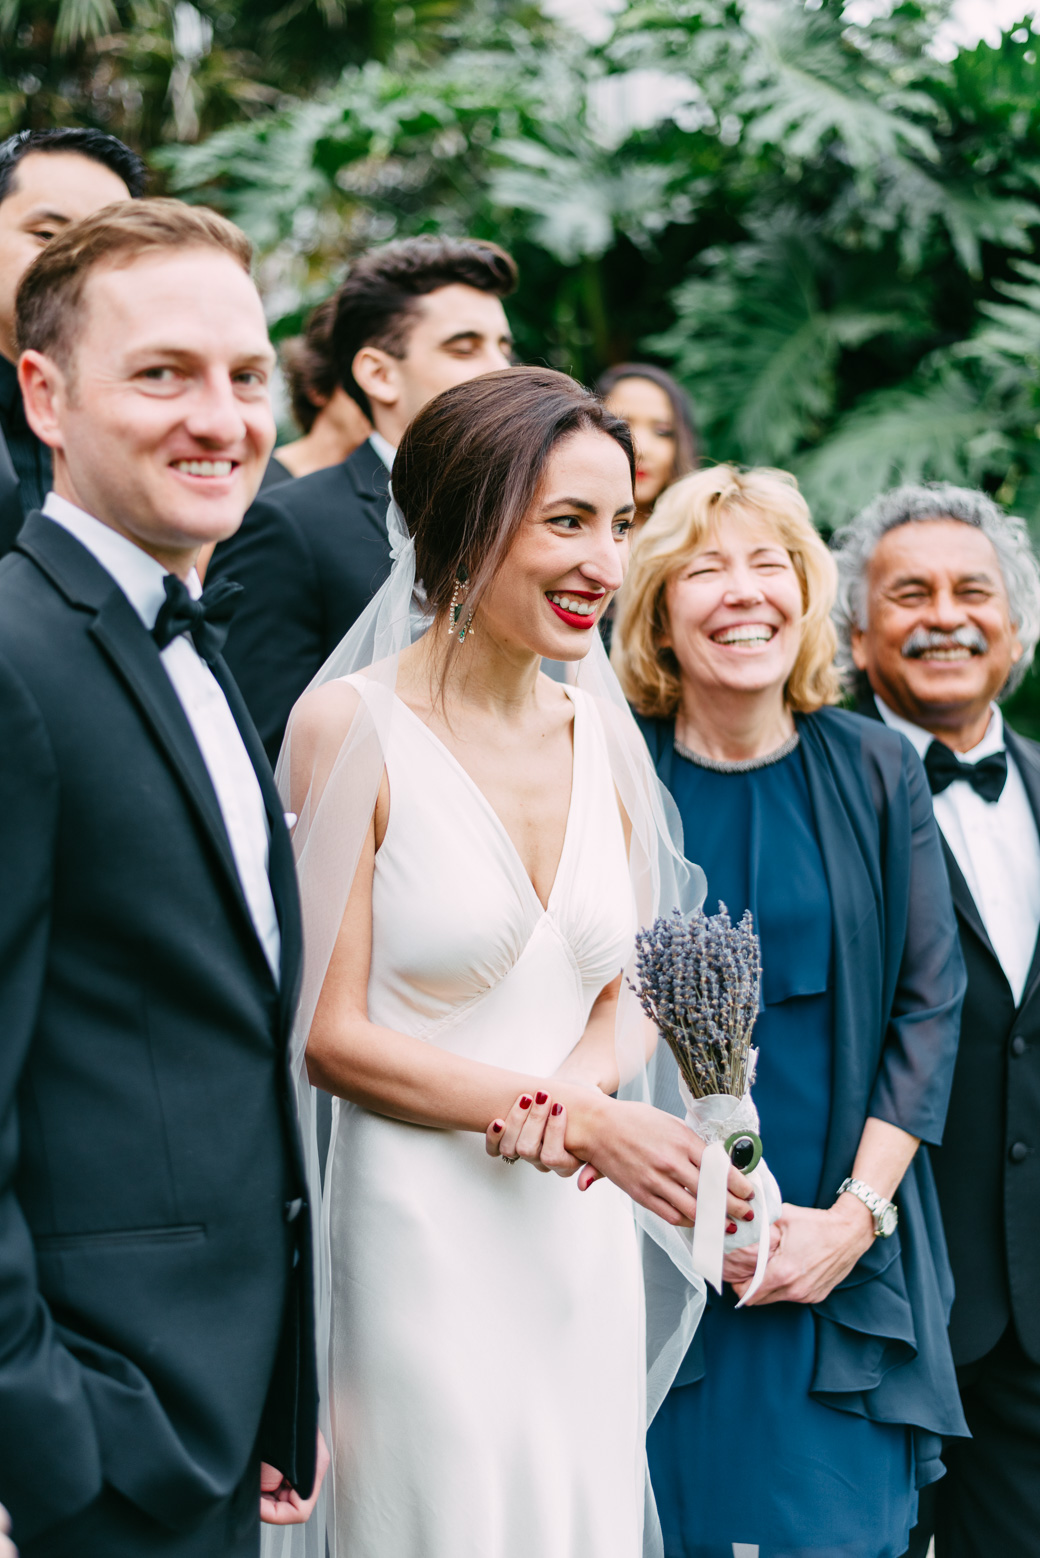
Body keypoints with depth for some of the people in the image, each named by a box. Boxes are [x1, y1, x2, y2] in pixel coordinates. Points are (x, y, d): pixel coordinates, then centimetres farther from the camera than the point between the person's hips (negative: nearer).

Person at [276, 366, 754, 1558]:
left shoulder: (604, 734, 7)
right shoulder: (352, 726, -10)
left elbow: (629, 995, 13)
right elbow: (332, 1033, -11)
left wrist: (577, 1087, -10)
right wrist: (581, 1120, -16)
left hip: (585, 1235, 6)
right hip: (420, 1227, -6)